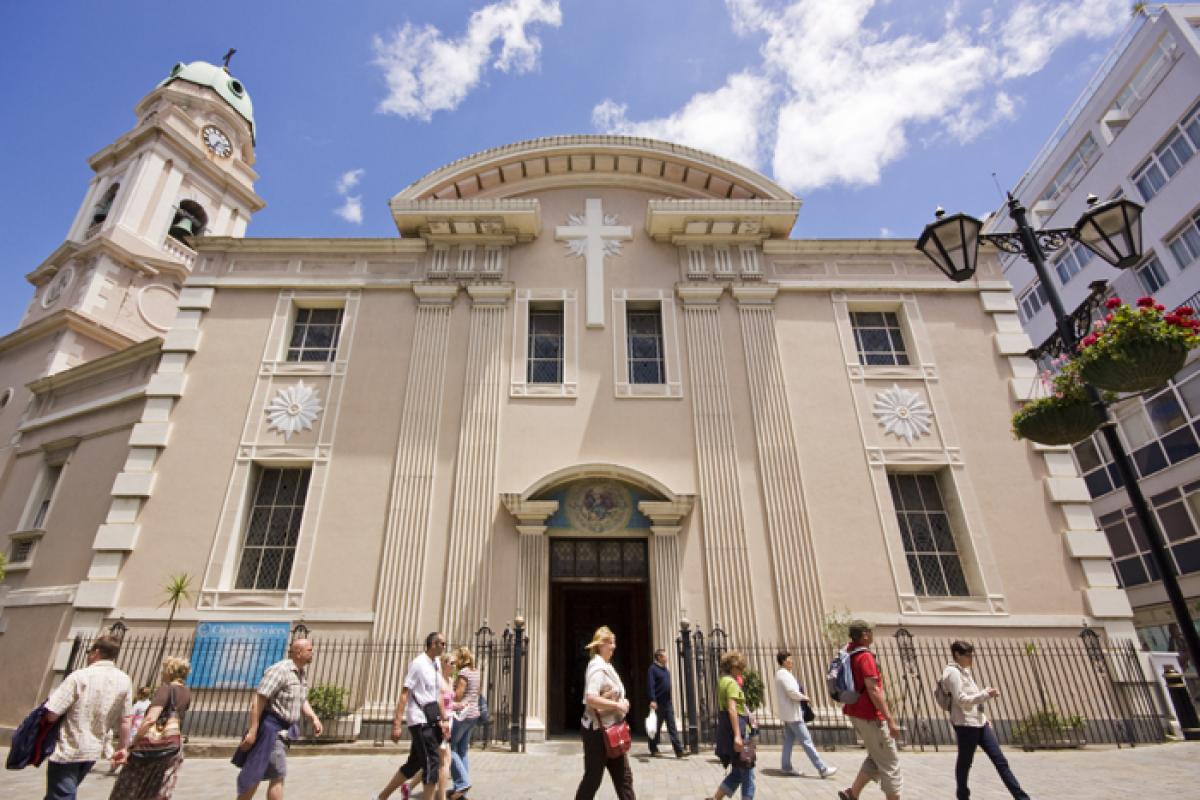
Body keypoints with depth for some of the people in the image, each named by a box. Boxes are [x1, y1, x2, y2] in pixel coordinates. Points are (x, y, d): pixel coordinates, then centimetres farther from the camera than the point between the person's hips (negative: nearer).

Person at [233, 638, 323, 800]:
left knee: (256, 774, 18)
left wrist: (314, 718, 4)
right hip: (270, 727, -9)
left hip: (283, 729, 9)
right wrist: (252, 731, -24)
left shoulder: (303, 672, 8)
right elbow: (258, 701, -22)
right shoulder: (280, 670, -20)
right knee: (278, 776, -3)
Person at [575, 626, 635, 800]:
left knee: (623, 776, 13)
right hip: (598, 730, -10)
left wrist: (621, 702, 3)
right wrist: (617, 705, -22)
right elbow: (591, 698, -30)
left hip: (610, 729, 10)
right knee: (593, 777, 4)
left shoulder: (606, 665, 12)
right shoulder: (597, 666, -19)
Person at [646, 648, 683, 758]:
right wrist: (652, 700, -25)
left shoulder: (666, 670, 15)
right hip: (658, 704, -7)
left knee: (672, 727, 3)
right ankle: (653, 749, 18)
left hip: (668, 703, 7)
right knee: (656, 727, 6)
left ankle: (679, 750, 1)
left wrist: (670, 699, 18)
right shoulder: (653, 669, -10)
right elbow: (651, 686, -17)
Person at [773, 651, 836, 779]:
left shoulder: (780, 674, 14)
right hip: (792, 713, -10)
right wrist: (804, 697, -8)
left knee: (789, 740, 14)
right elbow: (793, 692, -26)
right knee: (806, 741, -6)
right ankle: (822, 769, -2)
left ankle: (786, 766, 19)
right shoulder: (784, 675, -19)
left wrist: (801, 696, 5)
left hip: (787, 713, 10)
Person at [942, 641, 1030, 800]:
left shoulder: (965, 671, 16)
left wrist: (985, 718, 17)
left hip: (979, 722, 8)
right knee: (965, 763, 5)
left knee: (1000, 761, 6)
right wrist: (986, 694, -22)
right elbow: (961, 700, -20)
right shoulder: (952, 672, -14)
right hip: (965, 724, -8)